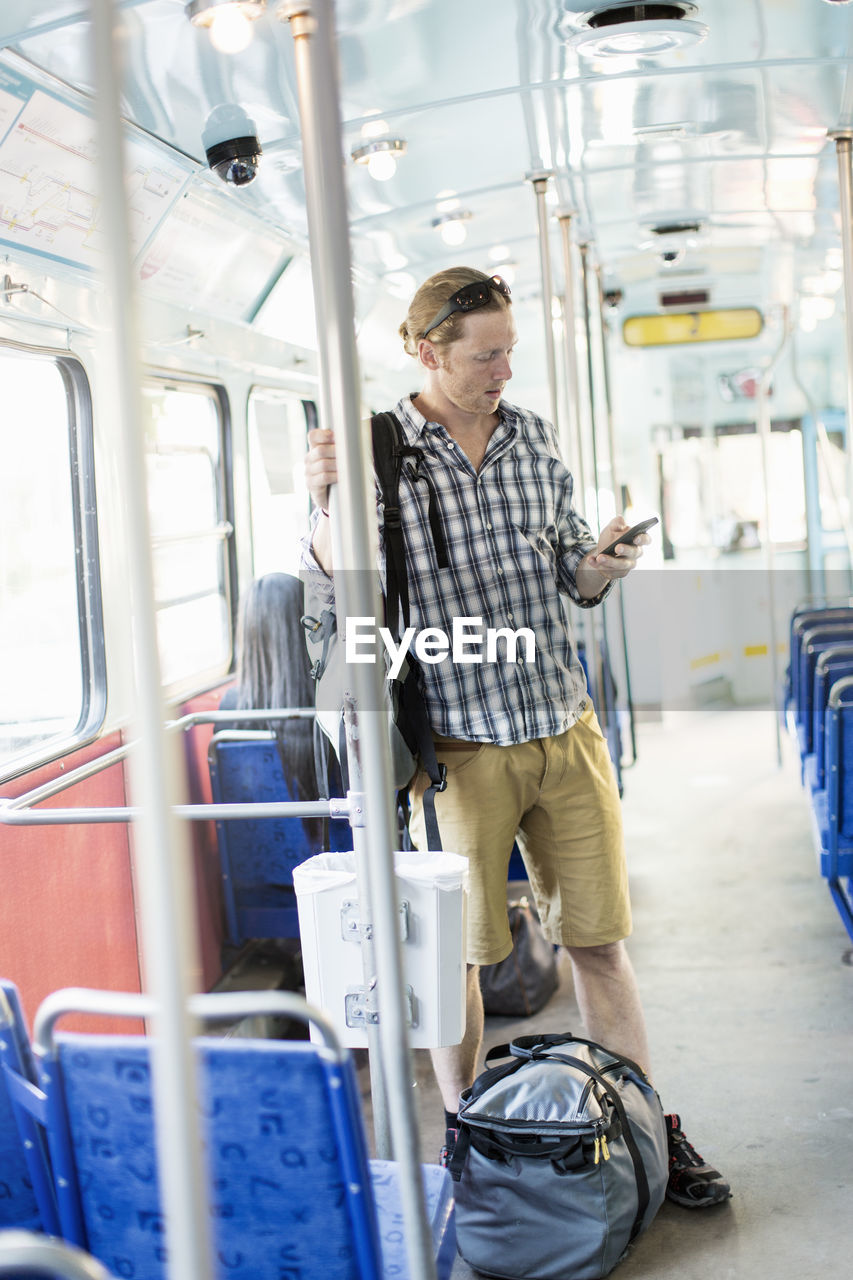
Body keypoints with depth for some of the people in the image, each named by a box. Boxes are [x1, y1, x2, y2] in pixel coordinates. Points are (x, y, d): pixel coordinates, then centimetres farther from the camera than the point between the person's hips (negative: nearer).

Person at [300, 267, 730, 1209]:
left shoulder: (533, 437, 8)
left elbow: (571, 579, 15)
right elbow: (333, 581, -9)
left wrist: (601, 564, -8)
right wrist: (325, 499, -26)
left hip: (565, 730, 4)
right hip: (460, 747, -3)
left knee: (599, 939, 10)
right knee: (454, 953, 7)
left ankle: (650, 1131, 24)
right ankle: (464, 1136, 29)